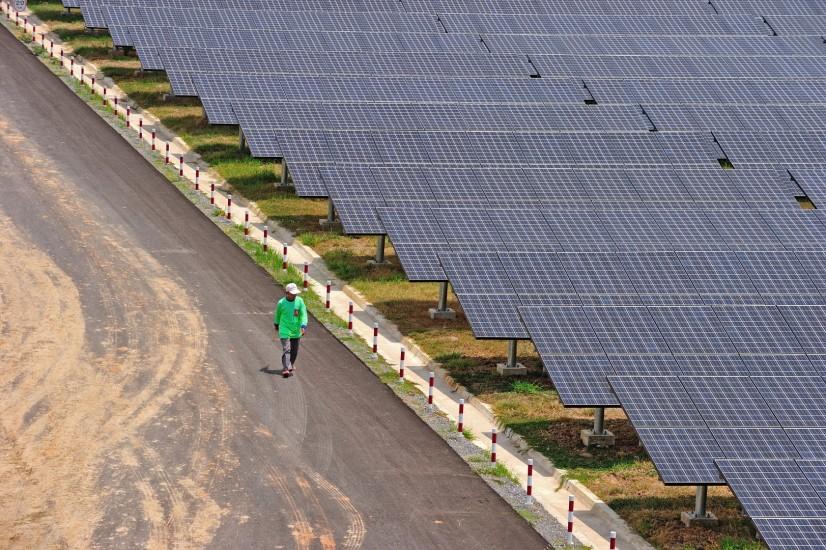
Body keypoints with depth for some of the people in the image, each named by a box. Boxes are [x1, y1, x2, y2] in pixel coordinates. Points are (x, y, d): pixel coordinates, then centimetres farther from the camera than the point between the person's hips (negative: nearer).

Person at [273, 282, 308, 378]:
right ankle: (285, 369, -18)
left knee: (294, 351, 12)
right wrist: (276, 324, 24)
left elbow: (303, 314, -7)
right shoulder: (281, 303, -9)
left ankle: (291, 366, 34)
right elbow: (278, 314, 9)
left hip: (296, 331, 3)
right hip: (285, 330, -3)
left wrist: (303, 326, -20)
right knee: (286, 349, -13)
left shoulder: (299, 301, -5)